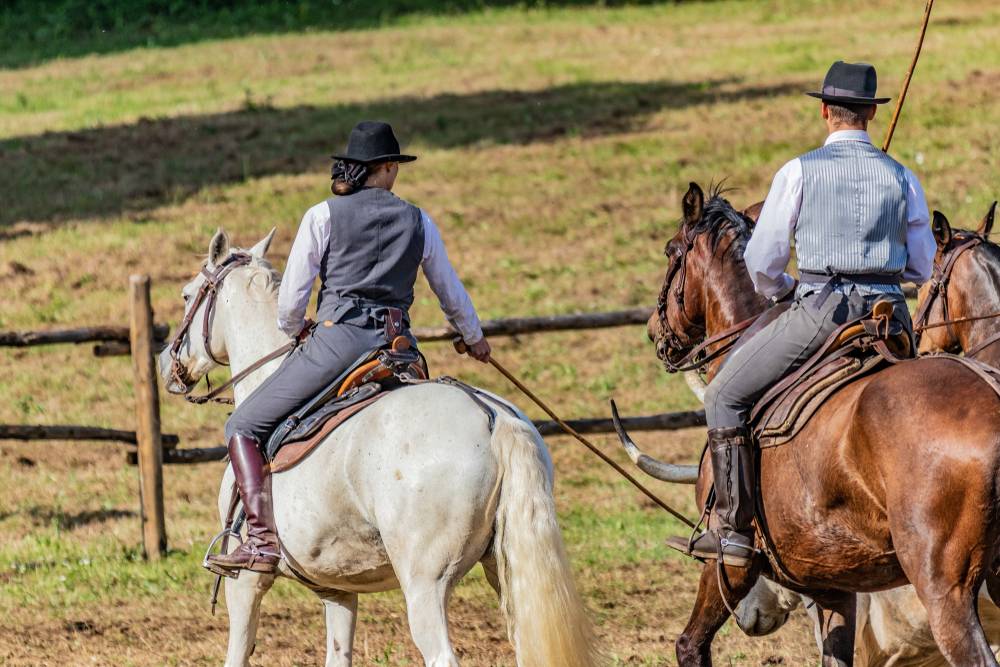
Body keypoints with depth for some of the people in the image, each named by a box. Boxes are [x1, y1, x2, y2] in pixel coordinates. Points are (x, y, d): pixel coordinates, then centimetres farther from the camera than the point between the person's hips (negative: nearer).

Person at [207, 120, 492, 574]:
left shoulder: (323, 216, 4)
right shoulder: (418, 222, 16)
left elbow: (290, 302, 3)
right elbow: (451, 294, 30)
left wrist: (295, 331, 27)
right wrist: (474, 338, 50)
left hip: (338, 338, -4)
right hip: (399, 346, 4)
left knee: (244, 427, 2)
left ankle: (262, 538, -14)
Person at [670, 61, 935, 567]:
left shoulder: (799, 172, -1)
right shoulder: (902, 178, 9)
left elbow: (762, 262, 2)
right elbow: (924, 268, 17)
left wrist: (780, 292, 24)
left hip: (820, 312, -4)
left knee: (725, 396, 9)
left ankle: (733, 530, 1)